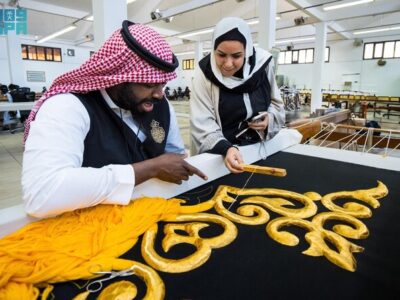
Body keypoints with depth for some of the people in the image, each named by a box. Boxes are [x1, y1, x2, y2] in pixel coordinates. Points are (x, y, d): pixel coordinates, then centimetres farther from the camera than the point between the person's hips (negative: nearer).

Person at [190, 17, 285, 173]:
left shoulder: (262, 65, -4)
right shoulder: (205, 75, -12)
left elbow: (276, 103, 11)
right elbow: (203, 127, -17)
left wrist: (269, 118, -10)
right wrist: (226, 149, -33)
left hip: (258, 148, 3)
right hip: (218, 155, -2)